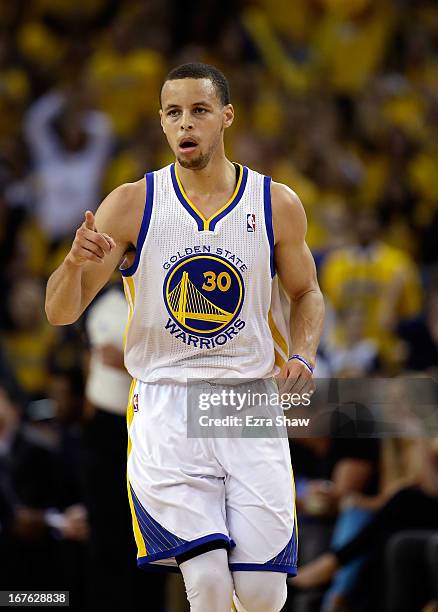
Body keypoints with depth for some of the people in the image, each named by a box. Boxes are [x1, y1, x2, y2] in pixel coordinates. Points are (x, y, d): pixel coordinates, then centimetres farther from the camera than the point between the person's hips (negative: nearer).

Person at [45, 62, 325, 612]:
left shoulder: (277, 205, 2)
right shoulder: (131, 205, -2)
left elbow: (306, 294, 18)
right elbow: (60, 313, -3)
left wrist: (302, 357, -3)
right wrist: (75, 263, -25)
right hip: (166, 407, -2)